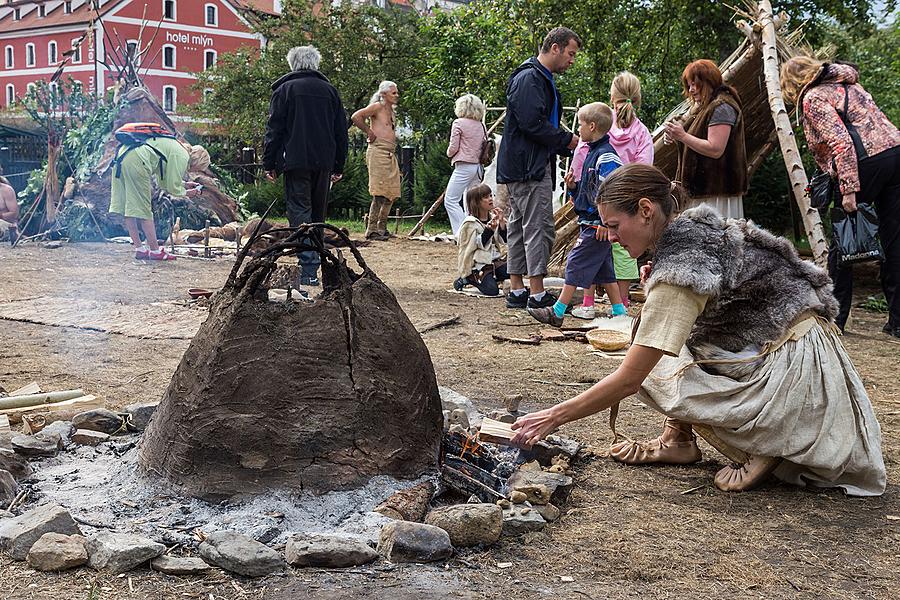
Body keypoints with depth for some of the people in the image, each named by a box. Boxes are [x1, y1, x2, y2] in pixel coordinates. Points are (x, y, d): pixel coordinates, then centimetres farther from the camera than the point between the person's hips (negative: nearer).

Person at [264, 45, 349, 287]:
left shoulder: (285, 89, 1)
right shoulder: (330, 90, 14)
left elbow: (274, 130, -2)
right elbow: (341, 131, 14)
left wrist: (269, 163, 2)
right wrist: (339, 166, 18)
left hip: (296, 161, -4)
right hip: (324, 163, 4)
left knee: (300, 212, -7)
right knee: (318, 213, 12)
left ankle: (308, 270, -18)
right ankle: (314, 267, 15)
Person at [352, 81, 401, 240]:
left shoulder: (392, 110, 20)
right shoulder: (377, 107, -5)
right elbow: (356, 117, -16)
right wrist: (369, 132, -8)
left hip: (391, 155, 9)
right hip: (378, 152, -9)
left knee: (391, 194, 9)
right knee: (380, 194, -11)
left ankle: (382, 228, 17)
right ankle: (371, 230, -8)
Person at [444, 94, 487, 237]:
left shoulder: (459, 123, -5)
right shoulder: (481, 125, 12)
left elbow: (453, 147, -8)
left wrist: (449, 153, 12)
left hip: (464, 166, -7)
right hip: (478, 166, 7)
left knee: (450, 200, -5)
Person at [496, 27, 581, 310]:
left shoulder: (541, 79, 21)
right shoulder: (529, 79, -13)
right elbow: (533, 124, -22)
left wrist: (567, 145, 10)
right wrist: (567, 140, -11)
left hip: (519, 167, 11)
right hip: (529, 167, -11)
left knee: (520, 227, 11)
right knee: (540, 228, -9)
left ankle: (517, 290, 16)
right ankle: (537, 293, -7)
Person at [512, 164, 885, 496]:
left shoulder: (679, 267, -23)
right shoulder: (695, 226, 2)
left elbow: (628, 380, -23)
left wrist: (554, 417, -16)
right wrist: (657, 288, 3)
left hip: (795, 369, -10)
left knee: (651, 375, -12)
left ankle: (768, 443, -3)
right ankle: (678, 440, 8)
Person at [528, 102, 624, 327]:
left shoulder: (606, 155, -16)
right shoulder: (593, 152, 16)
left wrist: (605, 223, -25)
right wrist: (575, 186, 8)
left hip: (597, 224, -10)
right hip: (590, 222, 10)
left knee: (576, 263, -7)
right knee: (603, 269, 13)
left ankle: (557, 312, -3)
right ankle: (619, 313, 18)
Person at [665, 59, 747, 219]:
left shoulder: (722, 107, -10)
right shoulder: (708, 107, 22)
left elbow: (715, 149, -19)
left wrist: (683, 136, -15)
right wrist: (676, 138, 12)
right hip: (705, 190, 10)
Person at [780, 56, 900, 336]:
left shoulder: (813, 98, -3)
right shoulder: (846, 82, 23)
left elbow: (842, 143, -15)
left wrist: (848, 189, -18)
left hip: (866, 162, -8)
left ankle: (834, 319, 12)